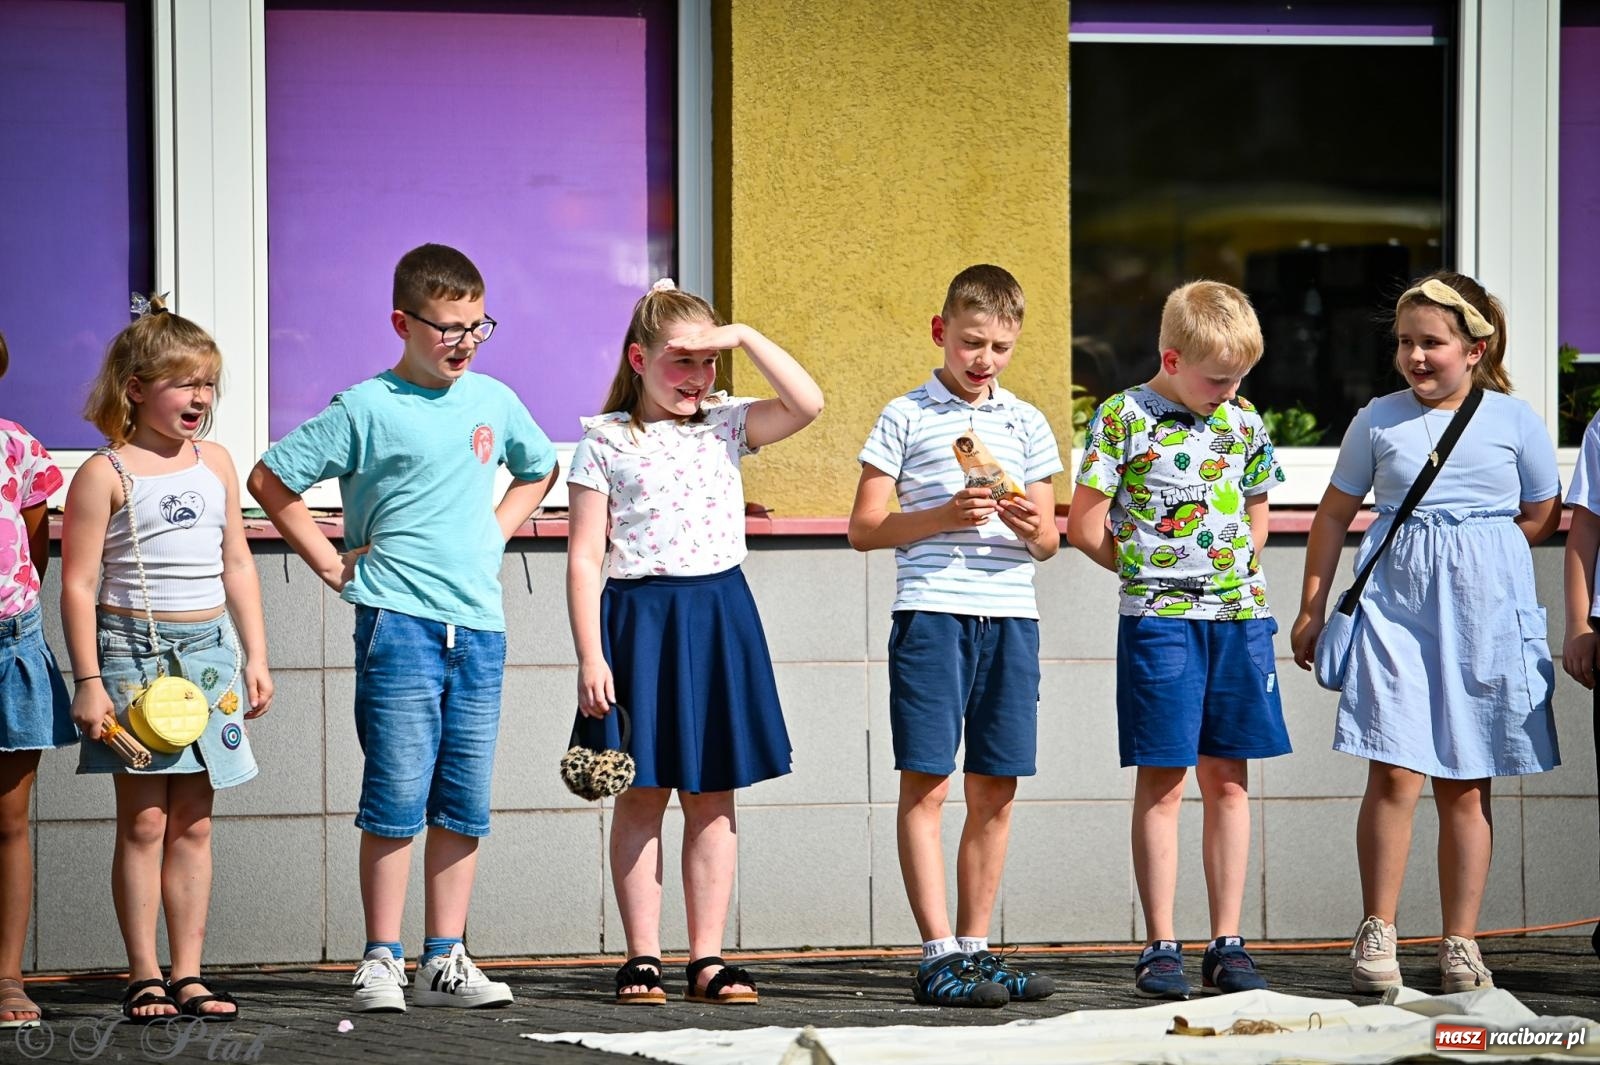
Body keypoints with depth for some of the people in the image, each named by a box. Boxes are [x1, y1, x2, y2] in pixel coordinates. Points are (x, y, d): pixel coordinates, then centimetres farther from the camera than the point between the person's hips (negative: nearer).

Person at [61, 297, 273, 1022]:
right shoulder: (106, 474, -6)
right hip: (133, 650, -5)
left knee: (193, 822, 5)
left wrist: (254, 657, 11)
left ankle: (189, 974, 8)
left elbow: (238, 567, 16)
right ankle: (144, 976, 0)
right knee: (144, 820, -5)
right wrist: (88, 681, -13)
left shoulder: (215, 463, 11)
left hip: (209, 650, 5)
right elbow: (79, 583, -8)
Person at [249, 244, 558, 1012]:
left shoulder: (494, 401, 11)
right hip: (398, 623, -5)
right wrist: (332, 566, -3)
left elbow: (538, 469, 31)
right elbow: (271, 479, -2)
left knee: (463, 807, 6)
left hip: (479, 626, 5)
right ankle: (380, 962, -1)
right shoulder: (367, 409, -5)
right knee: (396, 801, -5)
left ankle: (444, 962, 11)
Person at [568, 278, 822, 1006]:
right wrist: (591, 657, -10)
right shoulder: (607, 442, -1)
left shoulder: (727, 425, 9)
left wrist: (747, 338, -7)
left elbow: (808, 405, -5)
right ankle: (642, 958, 6)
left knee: (713, 797, 5)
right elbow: (584, 557, -4)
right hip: (640, 618, -3)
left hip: (719, 613, 3)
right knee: (643, 796, 2)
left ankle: (707, 958, 9)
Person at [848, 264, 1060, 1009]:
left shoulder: (1026, 424, 15)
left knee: (995, 788, 5)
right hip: (931, 613, -4)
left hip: (1010, 617, 4)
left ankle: (975, 947, 12)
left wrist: (1032, 525, -7)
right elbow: (864, 529, 0)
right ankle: (938, 954, -7)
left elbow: (1049, 541, 16)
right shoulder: (906, 417, 4)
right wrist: (943, 515, -14)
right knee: (926, 781, -7)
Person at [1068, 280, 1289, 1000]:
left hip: (1239, 613, 4)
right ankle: (1161, 948, 1)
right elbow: (1086, 526, -4)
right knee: (1162, 780, -3)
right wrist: (1151, 571, 0)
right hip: (1159, 617, -4)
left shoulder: (1244, 423, 9)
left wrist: (1234, 573, 7)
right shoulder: (1123, 418, -6)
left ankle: (1228, 944, 10)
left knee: (1228, 779, 6)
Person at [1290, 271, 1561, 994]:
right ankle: (1376, 931, 0)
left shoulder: (1515, 421, 3)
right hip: (1395, 604, 0)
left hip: (1484, 608, 0)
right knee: (1395, 773, -11)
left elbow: (1542, 516, 14)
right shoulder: (1377, 421, 4)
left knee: (1466, 785, 4)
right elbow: (1334, 514, 12)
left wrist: (1475, 550, 6)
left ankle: (1461, 943, 10)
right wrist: (1312, 609, 11)